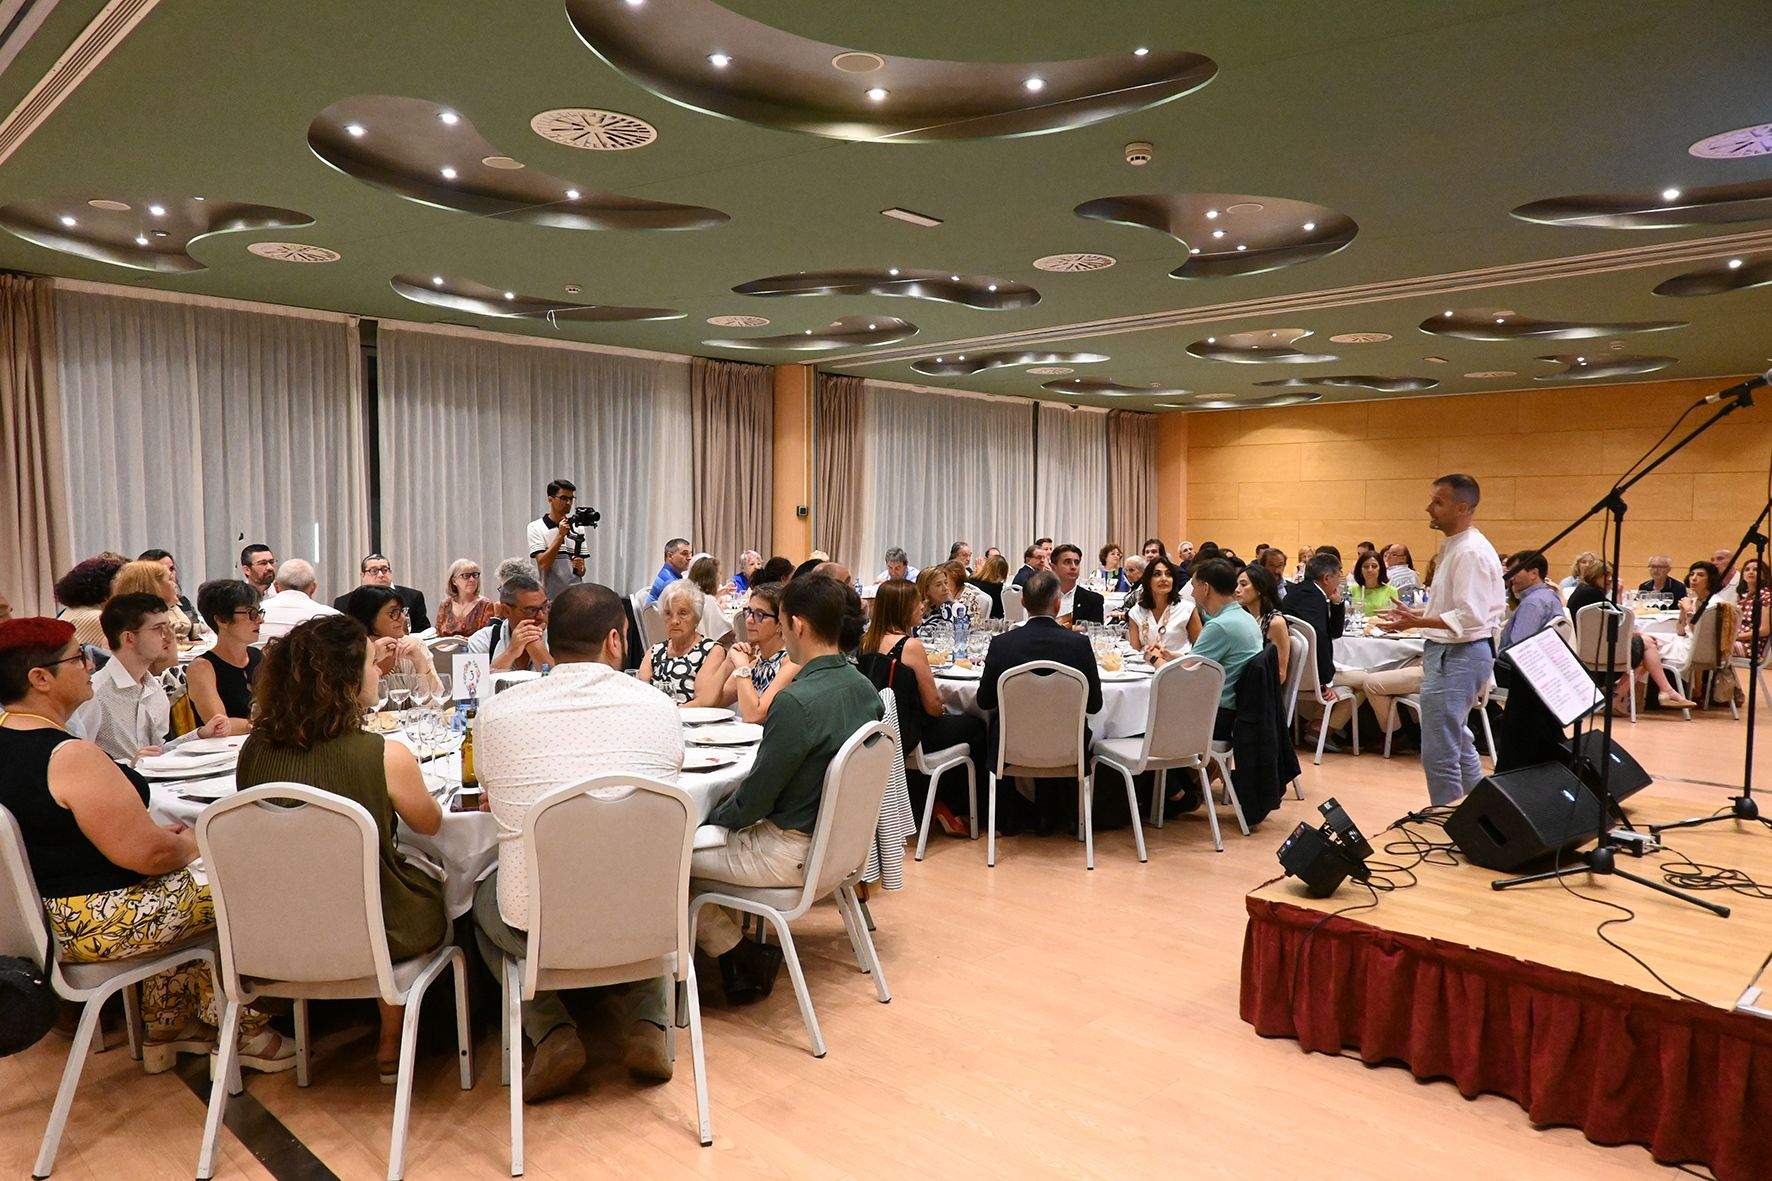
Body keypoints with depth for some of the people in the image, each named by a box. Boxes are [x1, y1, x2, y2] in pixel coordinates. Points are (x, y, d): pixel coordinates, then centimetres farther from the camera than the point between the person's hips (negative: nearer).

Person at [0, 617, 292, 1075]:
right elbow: (149, 854, -26)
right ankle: (242, 1032, 21)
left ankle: (166, 1029, 34)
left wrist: (160, 833, 12)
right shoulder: (70, 756, -27)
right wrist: (190, 843, -4)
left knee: (175, 897, 29)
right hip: (93, 926, -10)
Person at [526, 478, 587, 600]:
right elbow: (543, 564, -14)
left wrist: (579, 568, -9)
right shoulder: (536, 527, -1)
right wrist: (561, 535, -18)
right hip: (549, 598, -4)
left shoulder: (577, 528, 11)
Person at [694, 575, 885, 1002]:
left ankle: (741, 959, 10)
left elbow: (754, 799, -19)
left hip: (793, 854, -9)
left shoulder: (797, 701, -27)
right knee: (720, 830, 24)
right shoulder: (864, 687, -1)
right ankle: (748, 955, 21)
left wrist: (711, 819, 1)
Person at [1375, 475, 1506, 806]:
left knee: (1439, 753, -7)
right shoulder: (1455, 546, 14)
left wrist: (1419, 622, -30)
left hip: (1459, 655, -12)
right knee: (1457, 741, 24)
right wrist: (1414, 613, 11)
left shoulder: (1471, 552, -19)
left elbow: (1471, 617, -26)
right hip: (1449, 652, 12)